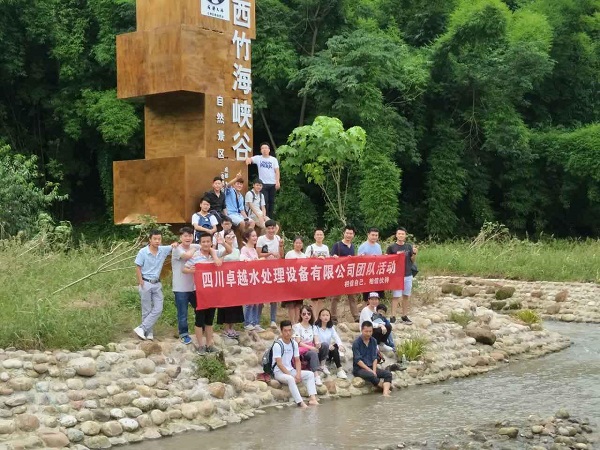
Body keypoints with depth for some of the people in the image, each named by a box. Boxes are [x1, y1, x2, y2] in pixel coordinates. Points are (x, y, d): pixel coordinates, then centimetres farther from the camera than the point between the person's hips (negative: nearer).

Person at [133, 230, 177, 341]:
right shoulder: (143, 252, -11)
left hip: (157, 283, 5)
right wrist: (141, 283, -11)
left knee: (158, 309, -2)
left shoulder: (163, 250, -1)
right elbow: (138, 268, -7)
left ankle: (142, 329, 3)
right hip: (146, 283, -5)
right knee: (147, 310, 2)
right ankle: (148, 333, 12)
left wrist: (175, 244, -16)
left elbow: (174, 246, 9)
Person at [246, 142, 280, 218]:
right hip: (263, 184, -1)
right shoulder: (258, 158, 5)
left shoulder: (274, 159, 6)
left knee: (272, 201, 5)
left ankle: (270, 217, 12)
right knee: (265, 201, -4)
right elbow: (250, 159, -5)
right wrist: (248, 159, -31)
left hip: (272, 184, 1)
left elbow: (277, 171, 2)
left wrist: (277, 182, -8)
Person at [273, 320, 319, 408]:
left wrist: (298, 374, -11)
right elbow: (279, 364, -19)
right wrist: (291, 376, -22)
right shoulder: (277, 345, -15)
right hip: (279, 372, -7)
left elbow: (297, 361, 7)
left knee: (310, 374, -9)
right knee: (290, 379, -37)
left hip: (291, 370, 7)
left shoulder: (294, 344, 5)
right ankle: (300, 403, -42)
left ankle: (312, 398, -22)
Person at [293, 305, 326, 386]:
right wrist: (311, 348, -25)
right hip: (301, 351, -5)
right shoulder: (297, 327, -3)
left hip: (312, 349, 5)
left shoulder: (313, 327, 12)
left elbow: (316, 340, 0)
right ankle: (316, 376, -48)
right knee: (313, 354, -38)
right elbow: (299, 343, -12)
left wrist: (318, 344, -25)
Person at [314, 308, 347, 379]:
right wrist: (328, 346, -33)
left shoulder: (331, 327, 9)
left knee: (335, 346, -27)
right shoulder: (316, 327, -9)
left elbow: (336, 337, -6)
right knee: (325, 345, -35)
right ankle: (322, 365, -20)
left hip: (328, 352, 5)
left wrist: (340, 345, -28)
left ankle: (340, 370, -29)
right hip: (319, 351, -5)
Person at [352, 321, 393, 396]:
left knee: (388, 374, -16)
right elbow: (358, 360, -15)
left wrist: (374, 371, -12)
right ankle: (385, 386, -12)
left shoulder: (374, 341, 5)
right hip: (359, 368, -6)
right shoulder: (356, 342, -11)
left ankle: (385, 393, -34)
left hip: (371, 367, 6)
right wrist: (370, 370, -19)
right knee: (370, 375, -35)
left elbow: (374, 358, 3)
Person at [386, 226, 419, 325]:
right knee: (396, 296, -5)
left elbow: (412, 261, 7)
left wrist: (414, 253, -11)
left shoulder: (409, 246, 5)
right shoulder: (391, 247, -5)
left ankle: (404, 316, 19)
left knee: (406, 296, 10)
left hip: (408, 275, 4)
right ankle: (392, 317, -3)